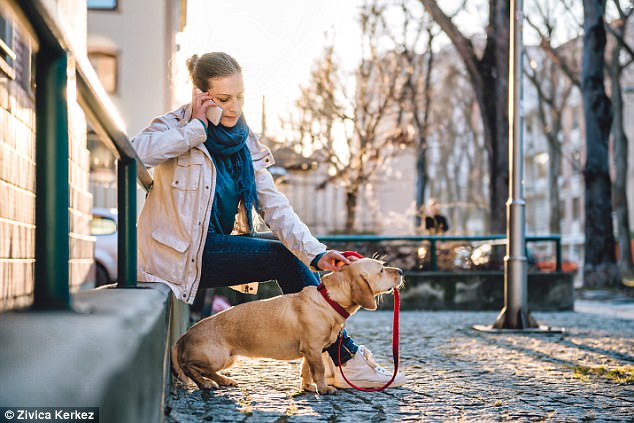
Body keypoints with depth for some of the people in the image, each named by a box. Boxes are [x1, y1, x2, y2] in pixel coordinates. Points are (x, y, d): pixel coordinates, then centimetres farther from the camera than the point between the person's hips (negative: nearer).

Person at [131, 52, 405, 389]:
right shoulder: (176, 127, -9)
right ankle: (347, 360, -13)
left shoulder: (245, 144, 6)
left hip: (217, 246, 6)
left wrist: (315, 253, -19)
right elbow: (137, 151, -33)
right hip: (179, 256, -6)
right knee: (283, 259, -18)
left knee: (294, 261, -13)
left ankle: (342, 362, -9)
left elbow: (275, 208, -4)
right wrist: (196, 127, -22)